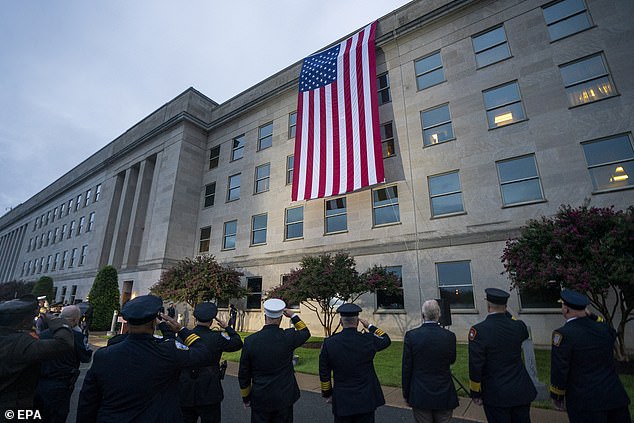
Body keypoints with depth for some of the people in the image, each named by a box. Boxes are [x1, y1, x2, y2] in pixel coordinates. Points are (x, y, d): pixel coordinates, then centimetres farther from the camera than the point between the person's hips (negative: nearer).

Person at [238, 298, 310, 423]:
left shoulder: (250, 341, -12)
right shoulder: (288, 337, -15)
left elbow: (243, 374, -1)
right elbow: (305, 332, 8)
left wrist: (246, 397, 13)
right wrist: (293, 316, 10)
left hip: (260, 399, 1)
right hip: (284, 398, 0)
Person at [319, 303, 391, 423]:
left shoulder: (329, 343, -13)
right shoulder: (368, 340, -15)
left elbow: (324, 373, -2)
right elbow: (386, 340, 7)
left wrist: (327, 394, 12)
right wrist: (370, 326, 15)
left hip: (341, 401, 0)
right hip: (366, 400, 0)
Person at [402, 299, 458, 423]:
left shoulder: (411, 335, -14)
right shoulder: (449, 336, -11)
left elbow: (406, 368, -6)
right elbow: (452, 360, 9)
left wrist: (406, 394, 6)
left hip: (420, 395, -1)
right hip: (444, 396, 1)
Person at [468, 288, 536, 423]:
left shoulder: (478, 330, -21)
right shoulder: (518, 326, -9)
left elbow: (475, 366, -17)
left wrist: (475, 393, -4)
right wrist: (506, 313, 14)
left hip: (496, 396, -4)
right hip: (522, 392, 4)